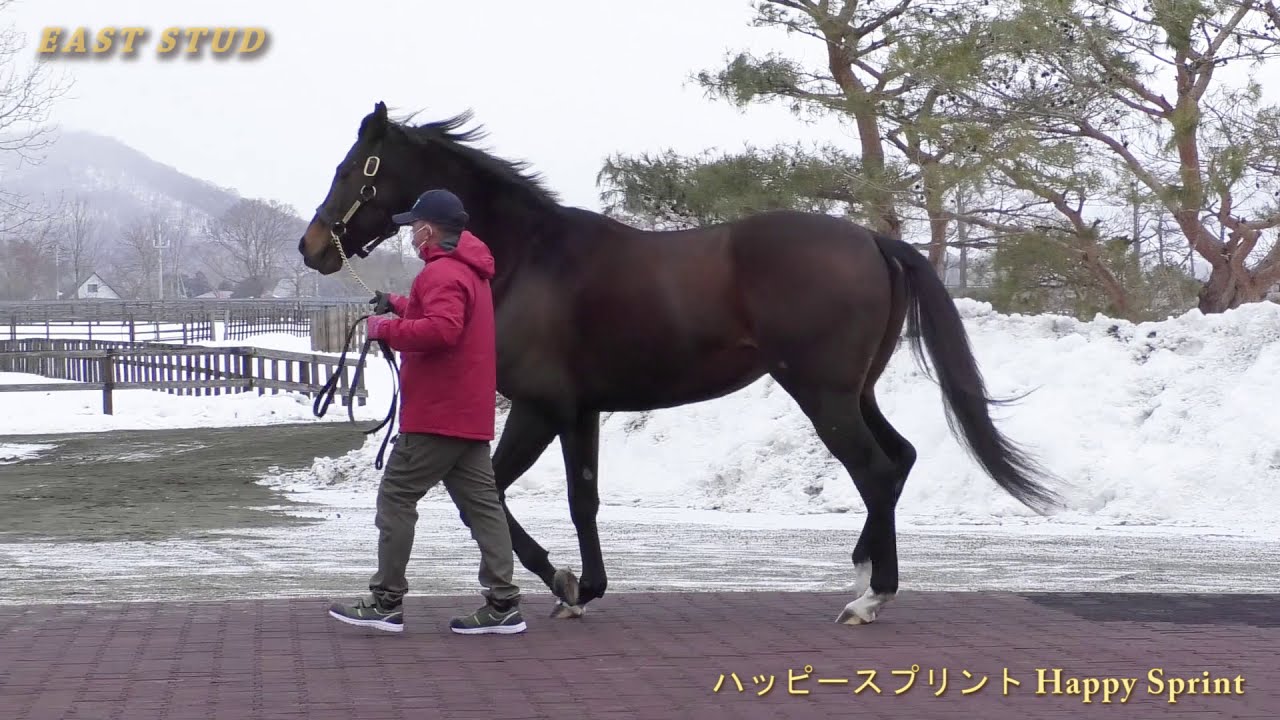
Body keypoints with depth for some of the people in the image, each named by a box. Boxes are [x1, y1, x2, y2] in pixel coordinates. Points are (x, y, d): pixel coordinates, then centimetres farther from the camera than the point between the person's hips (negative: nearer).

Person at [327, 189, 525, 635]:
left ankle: (386, 602, 1)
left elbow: (442, 329, -30)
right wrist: (397, 305, 22)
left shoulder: (441, 272, -16)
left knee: (396, 497, -1)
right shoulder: (470, 270, 18)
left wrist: (386, 329, -19)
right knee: (482, 504, 6)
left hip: (436, 414, -10)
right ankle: (503, 605, 3)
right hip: (471, 414, 10)